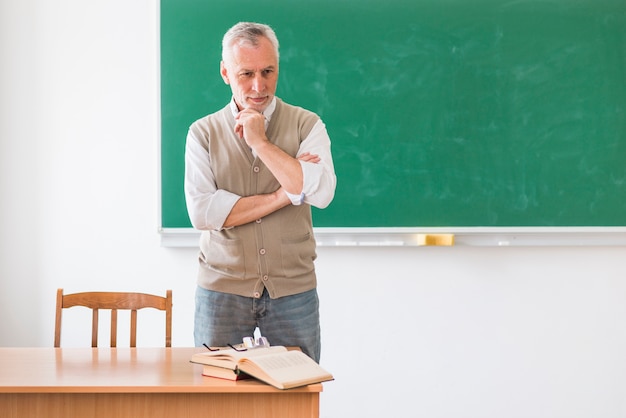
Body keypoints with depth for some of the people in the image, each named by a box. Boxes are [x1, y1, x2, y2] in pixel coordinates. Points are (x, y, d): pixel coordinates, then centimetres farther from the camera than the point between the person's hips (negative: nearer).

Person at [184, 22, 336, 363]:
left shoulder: (306, 126, 1)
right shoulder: (204, 133, 2)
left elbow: (321, 193, -15)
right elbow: (202, 212, -11)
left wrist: (260, 142, -15)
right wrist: (283, 196, -13)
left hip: (294, 292, 0)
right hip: (222, 291, 0)